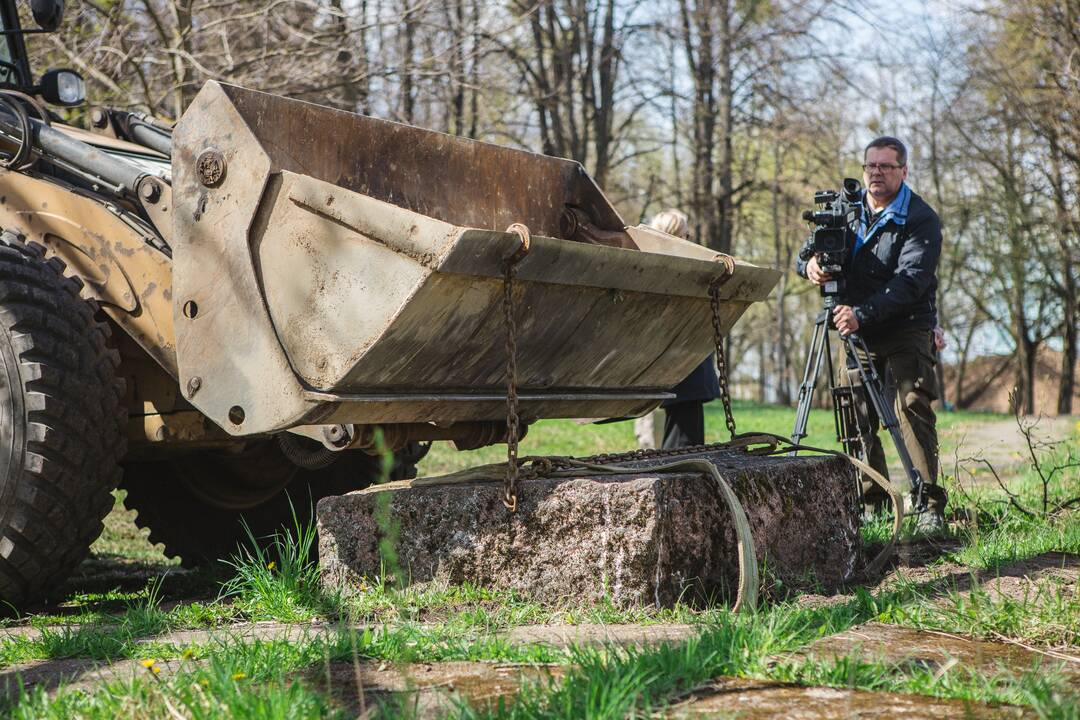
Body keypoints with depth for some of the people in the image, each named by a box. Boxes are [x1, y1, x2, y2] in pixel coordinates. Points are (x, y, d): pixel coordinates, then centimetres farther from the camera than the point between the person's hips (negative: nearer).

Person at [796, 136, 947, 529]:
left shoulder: (921, 219, -9)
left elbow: (910, 280, -20)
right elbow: (806, 252, 11)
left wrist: (862, 313, -31)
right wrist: (810, 264, -15)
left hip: (907, 332, -5)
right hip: (859, 333, 5)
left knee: (912, 408, -16)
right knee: (859, 418, 3)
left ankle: (930, 504, -17)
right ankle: (871, 504, 10)